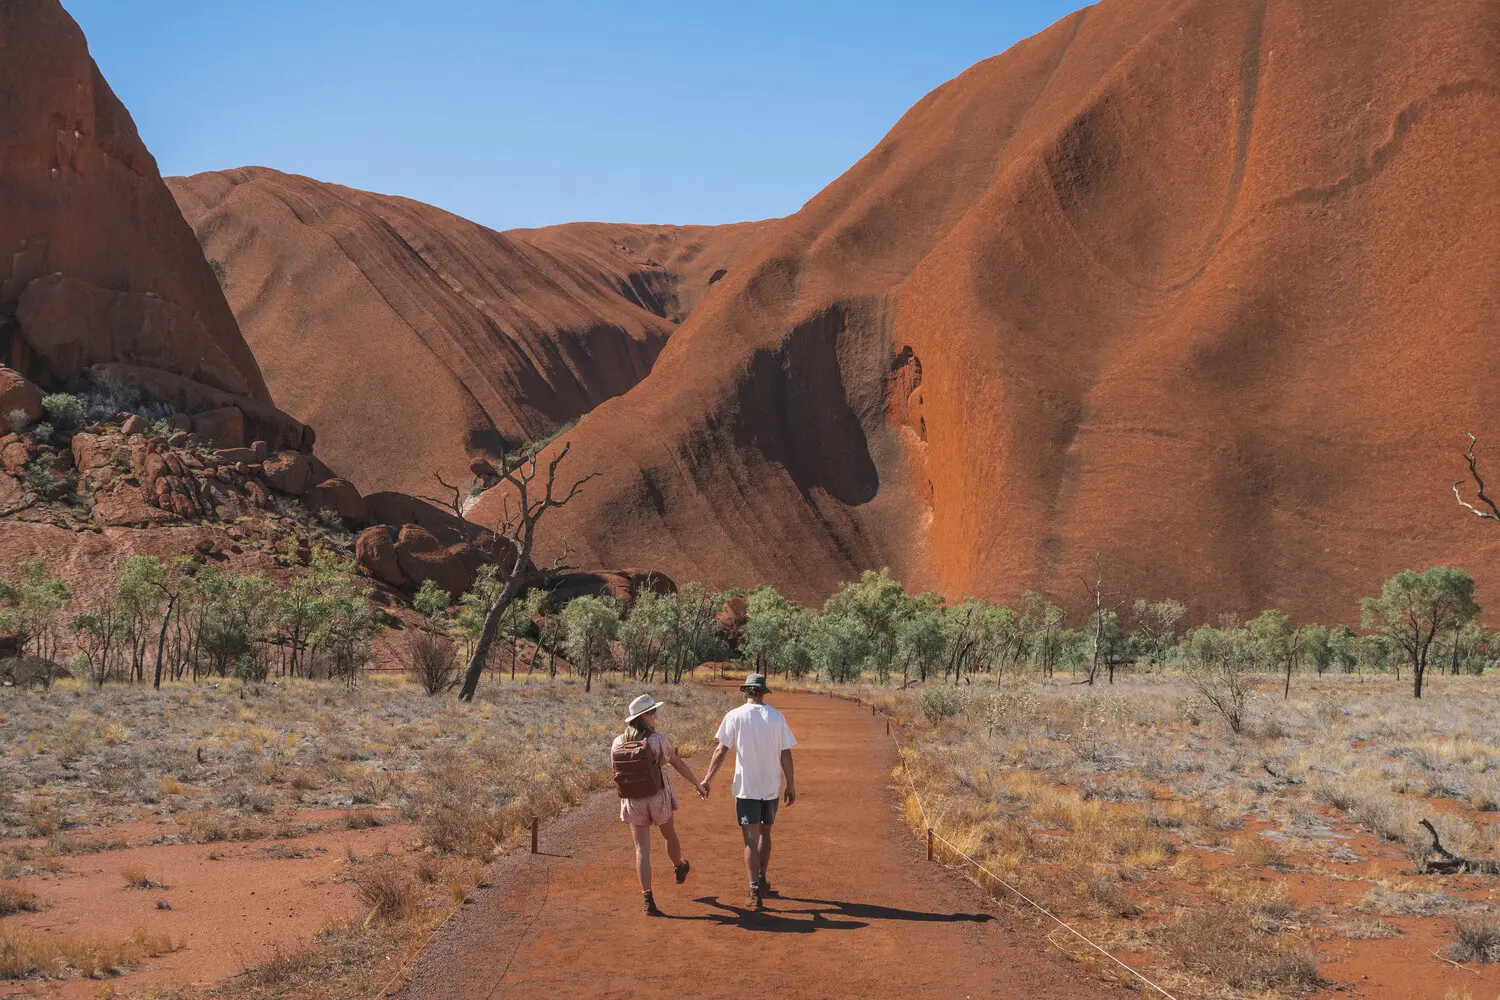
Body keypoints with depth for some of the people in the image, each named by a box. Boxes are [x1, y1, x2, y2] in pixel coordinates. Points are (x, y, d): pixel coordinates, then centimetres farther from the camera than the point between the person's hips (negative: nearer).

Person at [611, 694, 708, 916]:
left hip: (632, 801, 2)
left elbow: (617, 771, 8)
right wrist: (698, 785, 7)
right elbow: (679, 765, -6)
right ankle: (679, 869, 52)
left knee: (642, 849, 4)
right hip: (658, 798, -2)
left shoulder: (617, 743, -4)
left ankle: (647, 898, -6)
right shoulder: (657, 740, -14)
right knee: (669, 835, 25)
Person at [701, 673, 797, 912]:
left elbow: (721, 751, -8)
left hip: (746, 788, -3)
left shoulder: (735, 716, -7)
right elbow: (786, 755, 1)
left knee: (751, 840, -4)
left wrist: (706, 780, -1)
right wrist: (791, 785, 9)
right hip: (772, 787, 3)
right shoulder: (777, 717, 0)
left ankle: (755, 892, -13)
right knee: (765, 833, 21)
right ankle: (762, 881, 33)